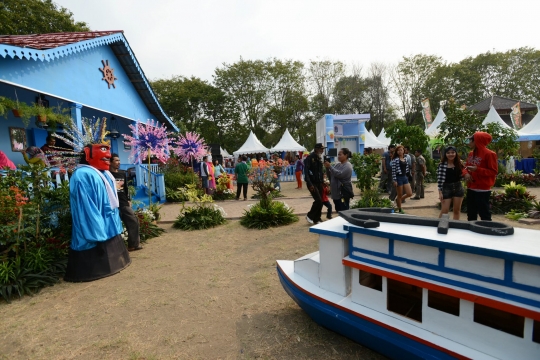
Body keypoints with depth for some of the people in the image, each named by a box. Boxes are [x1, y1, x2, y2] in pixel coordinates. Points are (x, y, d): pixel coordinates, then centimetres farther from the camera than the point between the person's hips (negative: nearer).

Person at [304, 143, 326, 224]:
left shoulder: (319, 158, 13)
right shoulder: (309, 158, -11)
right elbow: (306, 172, -19)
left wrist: (322, 182, 10)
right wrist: (310, 184, -25)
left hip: (319, 183, 8)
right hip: (312, 183, -7)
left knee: (320, 201, 7)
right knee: (318, 200, -13)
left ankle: (317, 218, 19)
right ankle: (309, 216, 5)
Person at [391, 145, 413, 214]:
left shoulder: (405, 159, 10)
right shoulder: (395, 160, -10)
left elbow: (407, 169, 17)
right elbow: (393, 170, -13)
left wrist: (408, 176, 15)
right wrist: (394, 180, -17)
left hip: (405, 177, 7)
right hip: (398, 178, -7)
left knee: (410, 194, 3)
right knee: (400, 195, 3)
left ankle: (398, 200, 29)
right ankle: (400, 210, 18)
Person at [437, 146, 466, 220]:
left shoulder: (459, 164, 5)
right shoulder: (442, 165, -9)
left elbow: (462, 176, 13)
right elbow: (439, 179, -11)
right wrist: (440, 192, -14)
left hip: (458, 188, 4)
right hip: (446, 189, -4)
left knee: (457, 211, 11)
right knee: (444, 211, -3)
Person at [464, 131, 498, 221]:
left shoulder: (489, 154, -10)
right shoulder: (471, 154, 12)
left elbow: (493, 172, -12)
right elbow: (466, 167, 19)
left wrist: (477, 169, -23)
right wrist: (466, 174, -3)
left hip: (483, 190, -7)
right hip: (471, 189, 7)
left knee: (484, 214, -2)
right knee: (471, 214, 15)